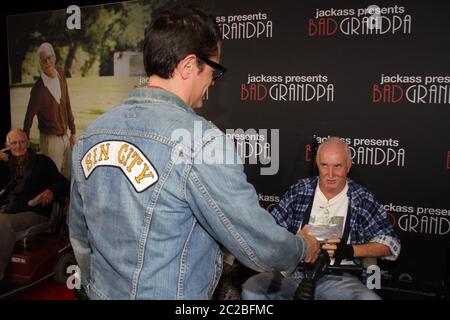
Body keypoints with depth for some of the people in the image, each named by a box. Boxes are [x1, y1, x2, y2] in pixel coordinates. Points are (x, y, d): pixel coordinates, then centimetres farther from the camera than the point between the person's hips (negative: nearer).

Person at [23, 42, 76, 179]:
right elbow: (28, 118, -14)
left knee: (69, 175, 20)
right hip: (50, 139, -6)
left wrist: (73, 131, 9)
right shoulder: (39, 89, -22)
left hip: (65, 136, 6)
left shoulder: (61, 73, -2)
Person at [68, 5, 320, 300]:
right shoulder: (200, 141, -26)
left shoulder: (90, 134, -4)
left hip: (103, 292, 6)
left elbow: (80, 238, 7)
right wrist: (304, 248, 1)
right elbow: (259, 249, -19)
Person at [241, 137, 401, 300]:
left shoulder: (363, 199, 6)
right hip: (293, 272, 1)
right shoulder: (298, 191, 9)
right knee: (250, 289, -25)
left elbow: (391, 244, 3)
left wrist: (350, 250, -11)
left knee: (369, 298, -31)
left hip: (338, 278, 0)